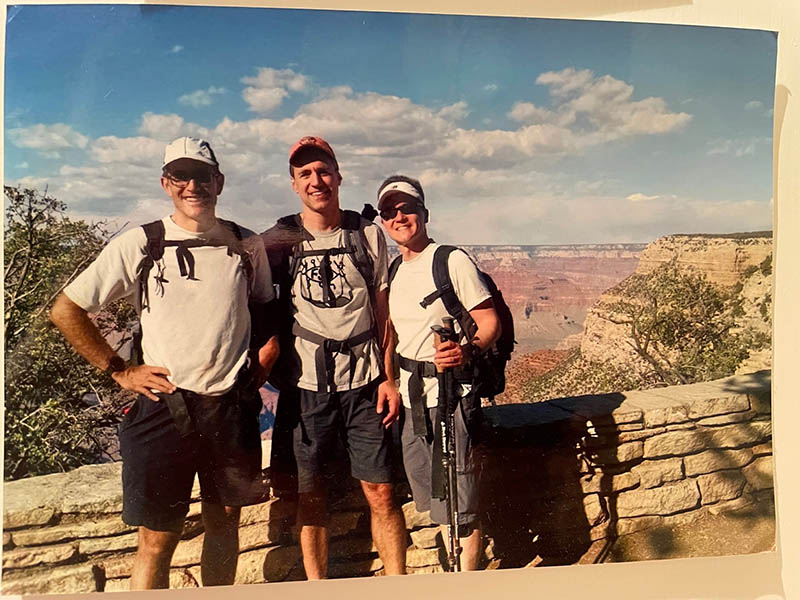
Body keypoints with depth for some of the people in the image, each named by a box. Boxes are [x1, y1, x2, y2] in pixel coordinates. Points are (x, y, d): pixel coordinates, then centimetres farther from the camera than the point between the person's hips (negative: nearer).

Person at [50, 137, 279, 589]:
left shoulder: (248, 246, 5)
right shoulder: (139, 246, -3)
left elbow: (265, 308, 20)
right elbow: (66, 310, 2)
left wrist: (266, 353, 3)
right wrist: (119, 370, -2)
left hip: (233, 408, 3)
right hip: (164, 407, -2)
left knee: (224, 525, 15)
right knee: (157, 540, 5)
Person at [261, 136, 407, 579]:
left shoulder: (368, 235, 3)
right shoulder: (277, 241, 1)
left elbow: (383, 313, 5)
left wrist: (389, 377, 0)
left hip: (363, 382, 0)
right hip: (306, 384, 0)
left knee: (381, 493, 4)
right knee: (311, 494, 11)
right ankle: (316, 587, 29)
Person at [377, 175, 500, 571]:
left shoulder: (452, 261, -8)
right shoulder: (392, 271, 13)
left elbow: (490, 323, -12)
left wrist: (468, 350, -30)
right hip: (410, 400, 7)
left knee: (460, 506, -1)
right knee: (435, 503, 18)